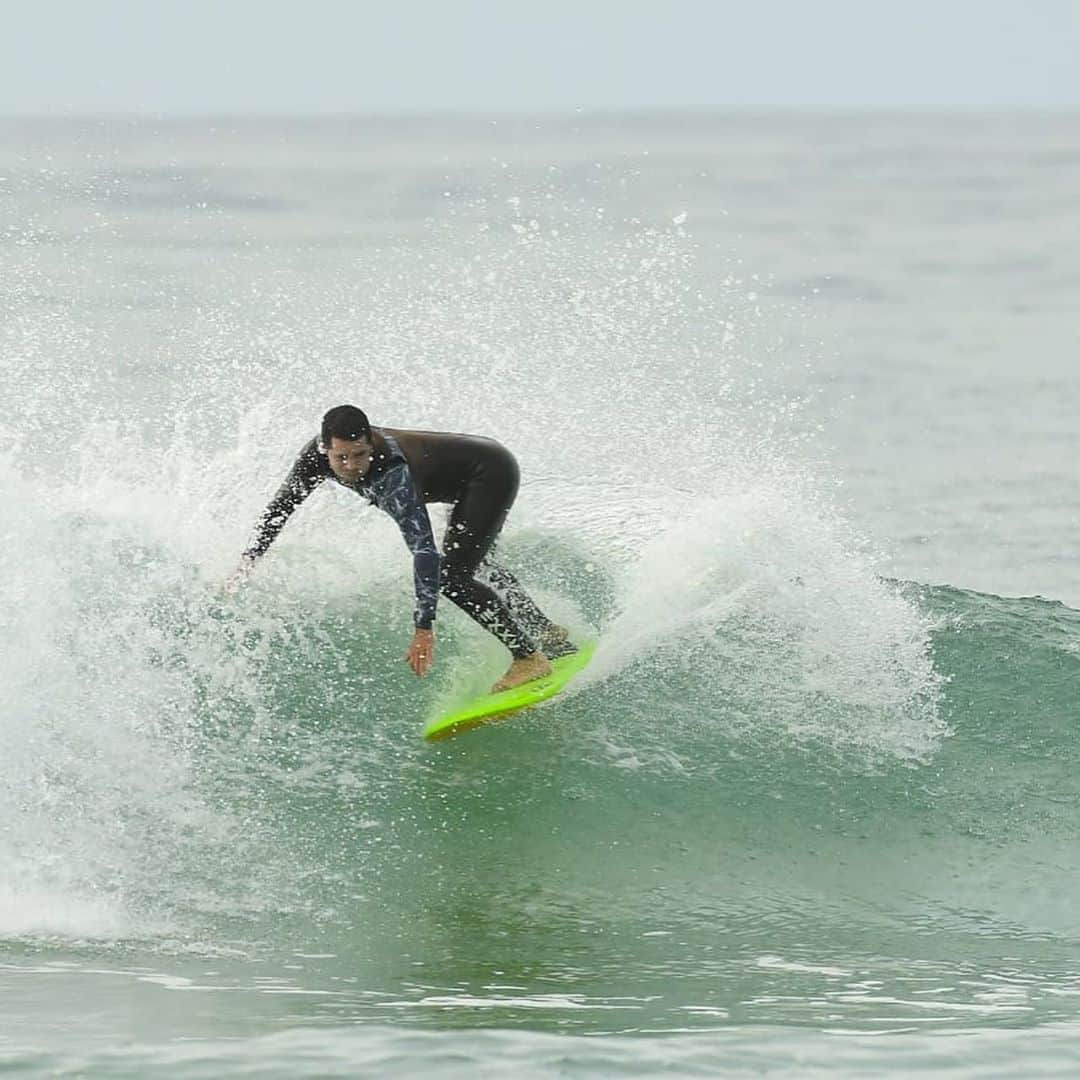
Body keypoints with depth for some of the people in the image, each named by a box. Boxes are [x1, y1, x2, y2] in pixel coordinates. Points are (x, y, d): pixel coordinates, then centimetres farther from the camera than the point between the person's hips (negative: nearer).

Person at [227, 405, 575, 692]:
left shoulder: (392, 474, -40)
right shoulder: (316, 456, -20)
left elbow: (423, 548, -45)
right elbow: (280, 508, -4)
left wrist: (424, 629, -49)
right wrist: (247, 564, -9)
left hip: (492, 472, -9)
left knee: (450, 577, -20)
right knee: (474, 566, 27)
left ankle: (529, 656, -9)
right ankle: (548, 634, 44)